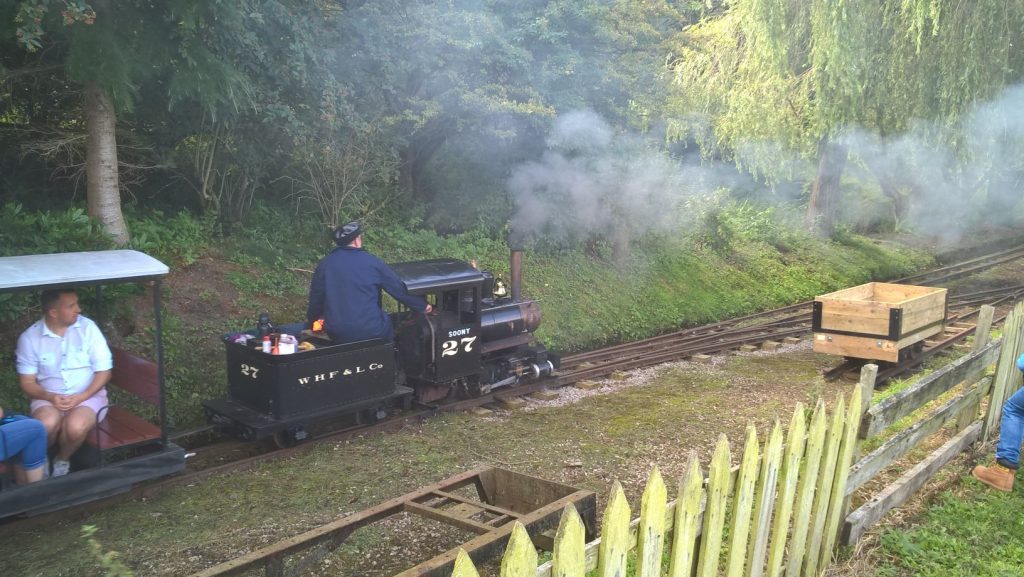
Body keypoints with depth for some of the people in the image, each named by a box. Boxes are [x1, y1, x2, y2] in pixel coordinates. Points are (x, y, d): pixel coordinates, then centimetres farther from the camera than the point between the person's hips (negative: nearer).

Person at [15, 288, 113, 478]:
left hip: (88, 396, -1)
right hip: (49, 398, 1)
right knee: (47, 423, -34)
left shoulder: (88, 328, -6)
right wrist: (50, 397, -19)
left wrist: (81, 397, -18)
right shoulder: (30, 337, -3)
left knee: (75, 426, -33)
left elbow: (104, 371, -4)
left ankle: (62, 461, 2)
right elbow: (27, 382, 1)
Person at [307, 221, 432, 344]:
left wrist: (312, 318, 30)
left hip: (336, 334, 3)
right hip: (370, 332, -3)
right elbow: (399, 289, 3)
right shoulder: (371, 262, -4)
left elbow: (315, 297, 11)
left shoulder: (324, 264, 2)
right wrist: (422, 305, 16)